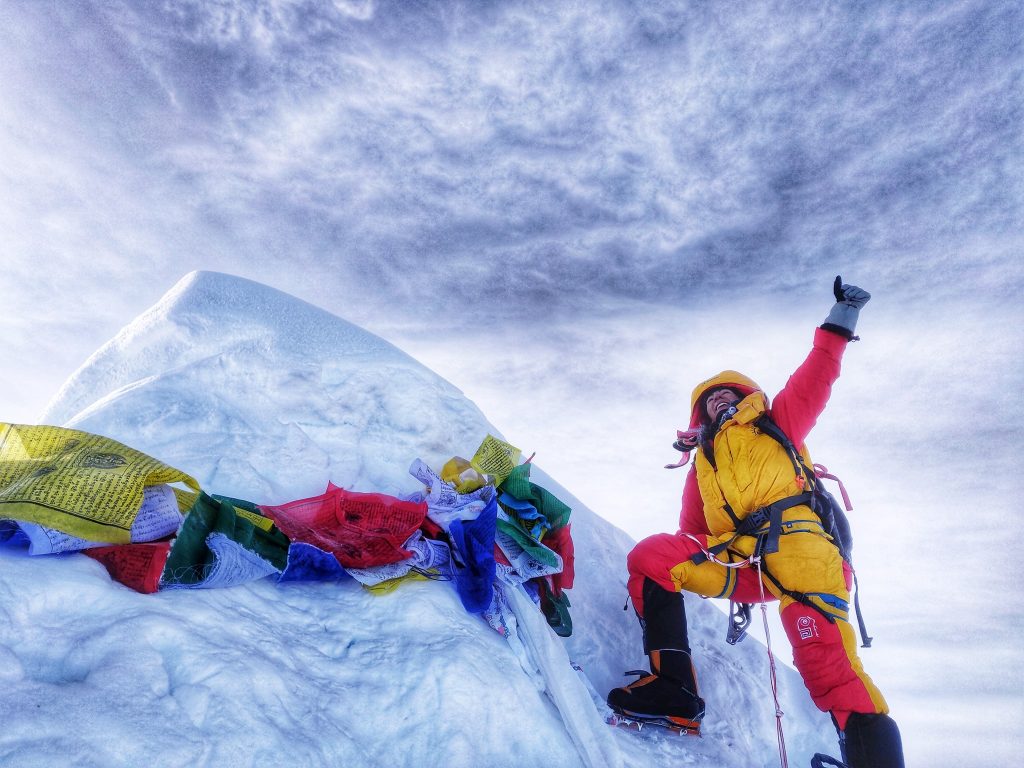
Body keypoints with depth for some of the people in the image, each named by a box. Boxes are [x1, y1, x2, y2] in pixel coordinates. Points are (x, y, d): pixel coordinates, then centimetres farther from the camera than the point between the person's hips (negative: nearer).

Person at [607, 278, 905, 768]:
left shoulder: (776, 424, 25)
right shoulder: (702, 465, 30)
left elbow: (816, 378, 15)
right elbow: (691, 534, 25)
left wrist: (840, 319, 10)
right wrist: (677, 570, 9)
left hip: (797, 542, -3)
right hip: (739, 565, 3)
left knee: (829, 667, -23)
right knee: (649, 557, -16)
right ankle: (673, 690, -19)